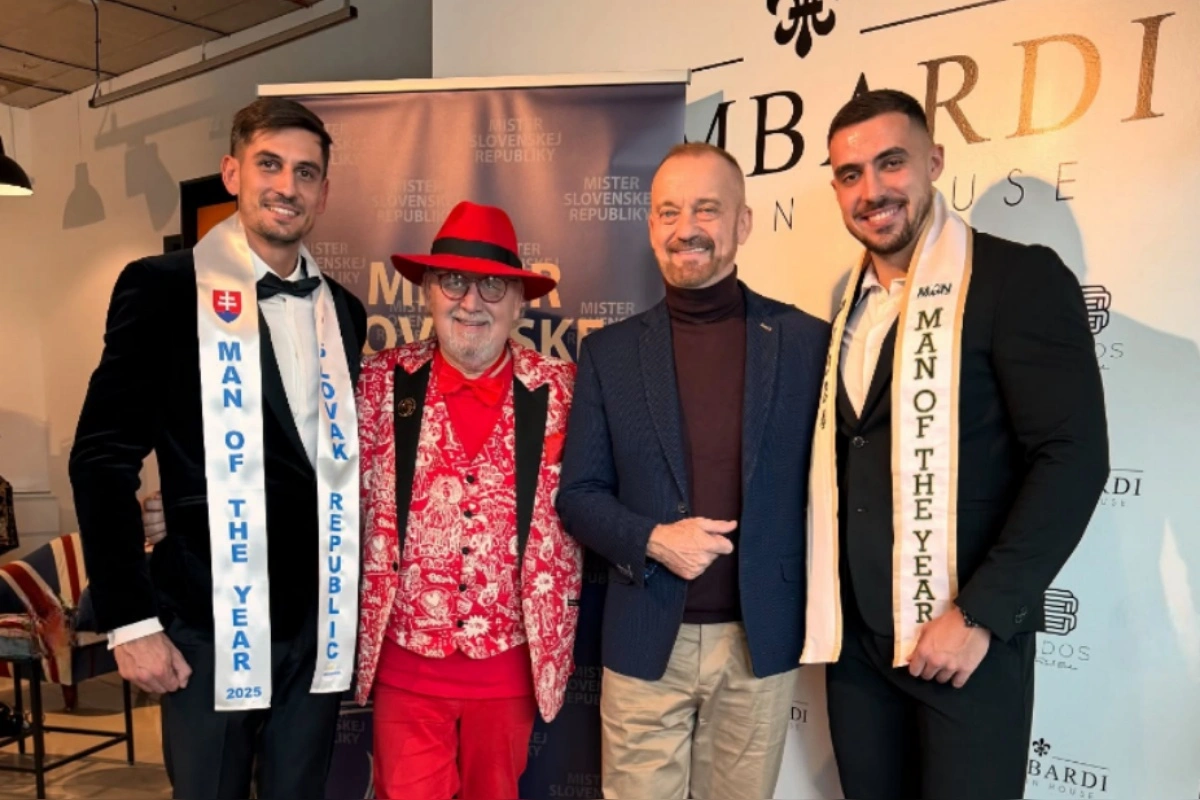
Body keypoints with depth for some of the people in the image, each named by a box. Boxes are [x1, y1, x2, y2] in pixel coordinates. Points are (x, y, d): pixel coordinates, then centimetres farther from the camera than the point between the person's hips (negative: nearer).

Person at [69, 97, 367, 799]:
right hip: (210, 627, -4)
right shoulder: (164, 288, -6)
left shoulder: (342, 311, 8)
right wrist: (130, 620, -10)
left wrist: (352, 606, 8)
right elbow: (104, 459, -7)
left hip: (321, 627, 4)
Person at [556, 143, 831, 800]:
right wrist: (653, 539, -15)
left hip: (762, 637, 0)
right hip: (646, 639, 1)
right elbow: (578, 493, 1)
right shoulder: (608, 351, 0)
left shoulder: (806, 340, -2)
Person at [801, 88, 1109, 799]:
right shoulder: (853, 308, 11)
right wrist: (825, 613, 6)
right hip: (854, 637, 6)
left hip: (962, 636, -5)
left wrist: (980, 615, -18)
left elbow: (1074, 457, -15)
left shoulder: (1021, 278, -8)